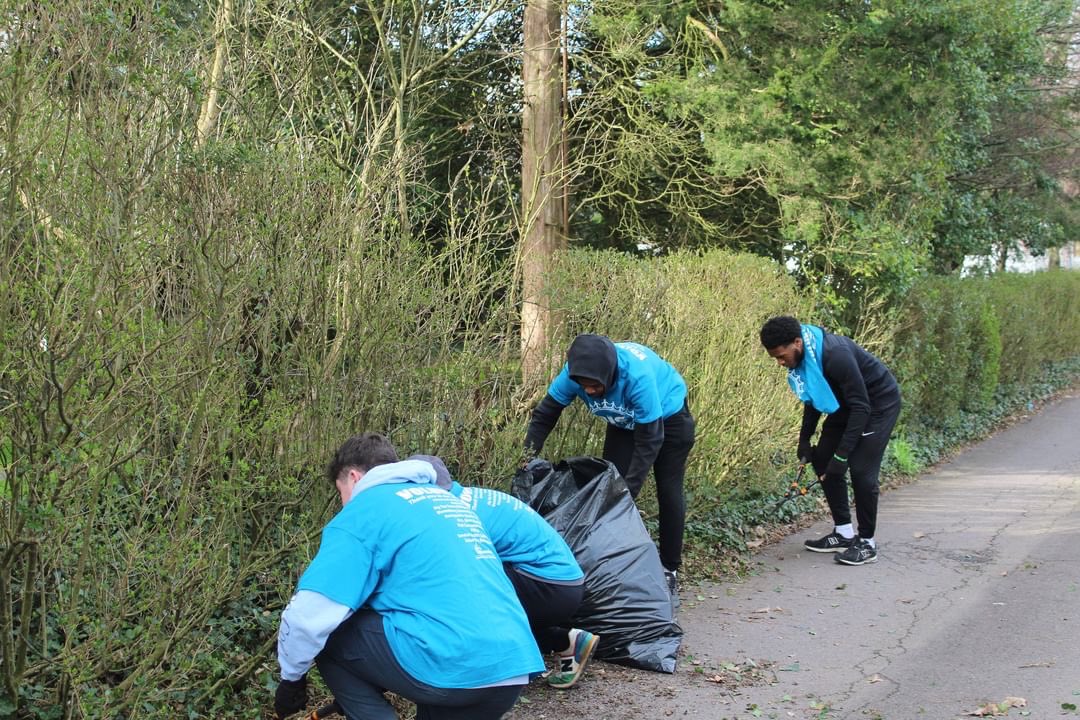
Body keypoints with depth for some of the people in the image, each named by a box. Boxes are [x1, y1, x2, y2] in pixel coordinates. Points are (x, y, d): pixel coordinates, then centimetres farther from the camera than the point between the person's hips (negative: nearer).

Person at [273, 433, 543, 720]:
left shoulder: (364, 509, 3)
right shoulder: (448, 499, 26)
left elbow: (309, 614, -6)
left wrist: (291, 677, 12)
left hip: (451, 666, -7)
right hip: (515, 666, 8)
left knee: (327, 639, 11)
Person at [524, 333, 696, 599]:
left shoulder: (638, 376, -44)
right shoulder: (574, 372, -30)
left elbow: (649, 441, -37)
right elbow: (543, 417, -18)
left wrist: (629, 491, -39)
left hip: (668, 416, -5)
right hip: (625, 422, 5)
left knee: (669, 492, -2)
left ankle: (670, 572, 9)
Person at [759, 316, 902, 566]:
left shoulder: (836, 355, -36)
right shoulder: (800, 357, -10)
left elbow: (861, 407, -31)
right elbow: (813, 398, 8)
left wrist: (841, 455, -30)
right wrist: (804, 440, 2)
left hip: (879, 403, -8)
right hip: (847, 404, 9)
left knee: (861, 470, -15)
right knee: (823, 460, 4)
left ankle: (867, 542, -2)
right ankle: (844, 533, 12)